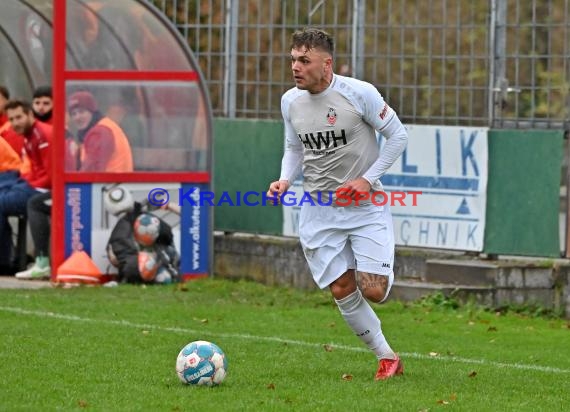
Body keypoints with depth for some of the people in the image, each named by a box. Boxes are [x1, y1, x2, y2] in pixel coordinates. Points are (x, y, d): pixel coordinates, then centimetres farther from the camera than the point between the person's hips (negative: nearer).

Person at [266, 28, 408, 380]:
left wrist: (368, 179, -13)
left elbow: (398, 136, -5)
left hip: (365, 205, -4)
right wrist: (285, 180, -5)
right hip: (319, 210, 4)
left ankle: (384, 275, 27)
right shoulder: (290, 101, 0)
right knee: (342, 291, -2)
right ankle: (387, 357, 14)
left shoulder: (359, 93, -14)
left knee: (373, 291, -12)